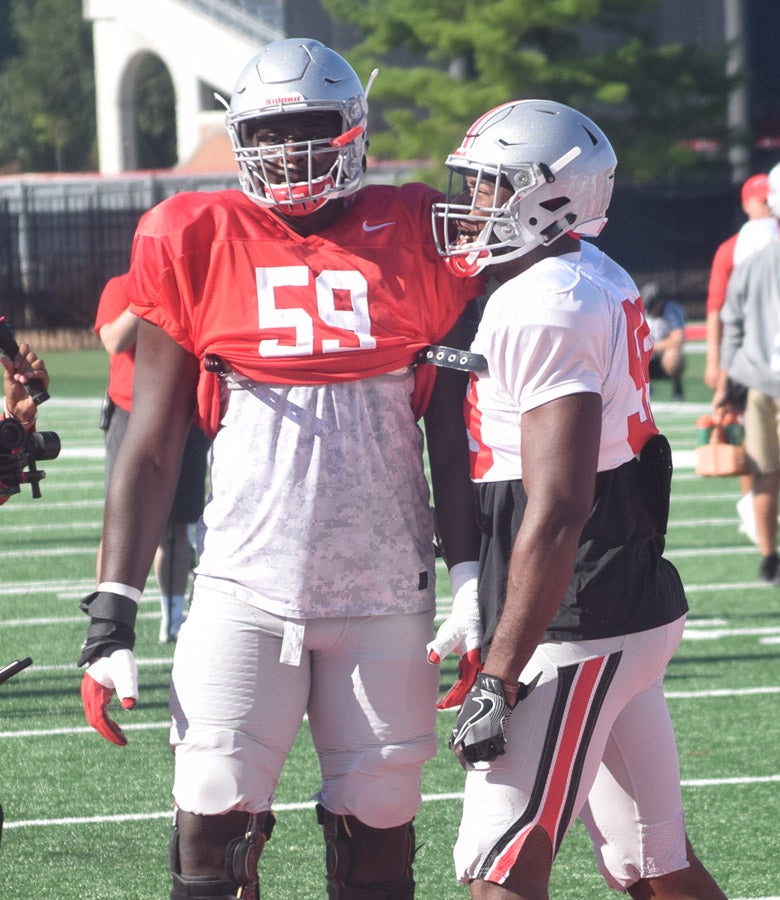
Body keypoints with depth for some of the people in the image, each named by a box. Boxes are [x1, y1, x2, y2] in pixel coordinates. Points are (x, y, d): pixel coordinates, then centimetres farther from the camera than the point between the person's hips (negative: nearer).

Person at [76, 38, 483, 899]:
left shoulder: (412, 239, 4)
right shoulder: (198, 244, 2)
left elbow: (452, 434, 9)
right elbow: (152, 446, 4)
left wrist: (470, 577, 0)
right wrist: (111, 613, -1)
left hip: (386, 594, 1)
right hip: (247, 591, -1)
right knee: (211, 825, -8)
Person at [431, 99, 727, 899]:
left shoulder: (539, 309, -18)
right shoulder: (601, 284, 12)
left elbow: (557, 510, -23)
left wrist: (499, 677, -23)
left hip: (574, 630, -10)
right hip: (636, 608, 10)